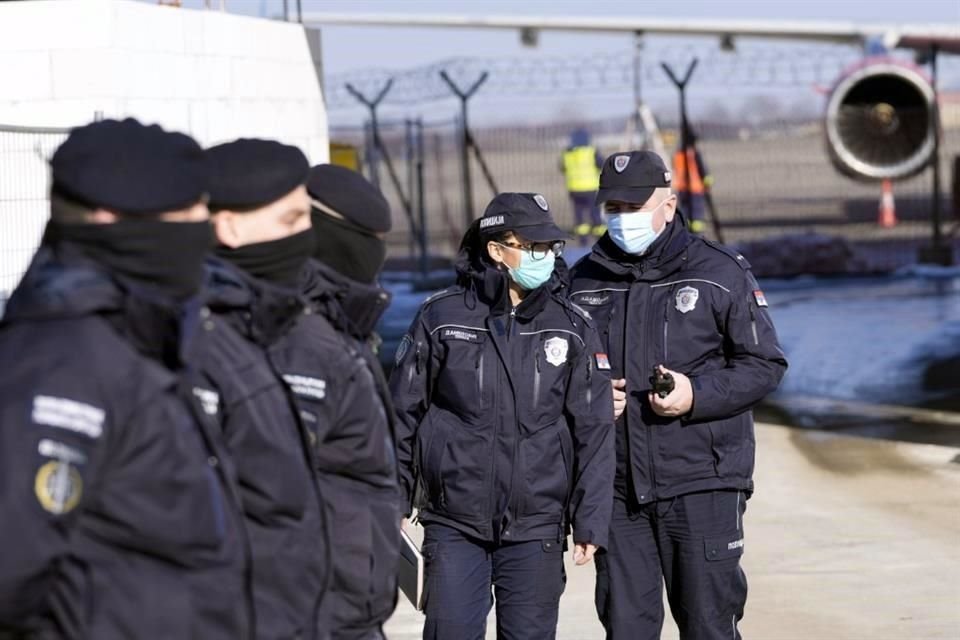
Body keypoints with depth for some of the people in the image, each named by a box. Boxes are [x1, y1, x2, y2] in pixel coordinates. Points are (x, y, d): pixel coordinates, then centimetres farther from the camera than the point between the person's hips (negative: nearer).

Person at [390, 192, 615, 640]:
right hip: (454, 523, -1)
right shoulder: (441, 318, -2)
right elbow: (402, 414, 5)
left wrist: (590, 523, 0)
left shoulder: (572, 329, 3)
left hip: (535, 528, 1)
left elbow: (594, 431, 4)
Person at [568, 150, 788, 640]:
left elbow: (765, 364, -1)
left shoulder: (721, 274, -1)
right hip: (616, 489, 4)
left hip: (703, 486, -3)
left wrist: (698, 395, -16)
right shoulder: (583, 282, 10)